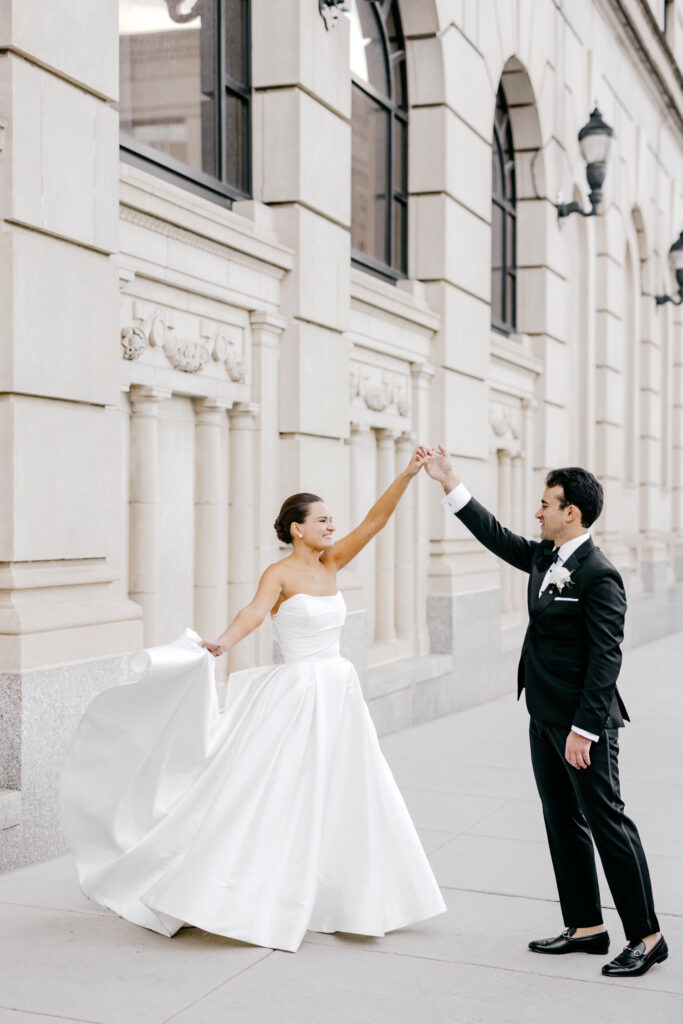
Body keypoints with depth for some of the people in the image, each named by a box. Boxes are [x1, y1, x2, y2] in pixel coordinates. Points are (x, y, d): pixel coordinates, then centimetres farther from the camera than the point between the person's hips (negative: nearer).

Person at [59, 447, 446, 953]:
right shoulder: (279, 574, -9)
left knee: (338, 798, 10)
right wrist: (222, 642, -47)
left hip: (338, 694, 7)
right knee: (276, 796, -6)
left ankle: (339, 900, 21)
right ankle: (250, 899, 4)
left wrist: (407, 475, -5)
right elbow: (255, 611, -28)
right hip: (296, 695, -6)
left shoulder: (330, 565, 9)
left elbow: (374, 520, 3)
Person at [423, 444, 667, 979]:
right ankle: (587, 926, 25)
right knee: (563, 822, 14)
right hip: (546, 717, 9)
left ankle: (647, 936, 8)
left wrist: (583, 729, -22)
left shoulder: (599, 575, -18)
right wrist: (449, 482, 18)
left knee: (607, 822, -2)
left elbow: (606, 658, -20)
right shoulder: (545, 558, 7)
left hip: (583, 721, -9)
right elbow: (498, 537, 20)